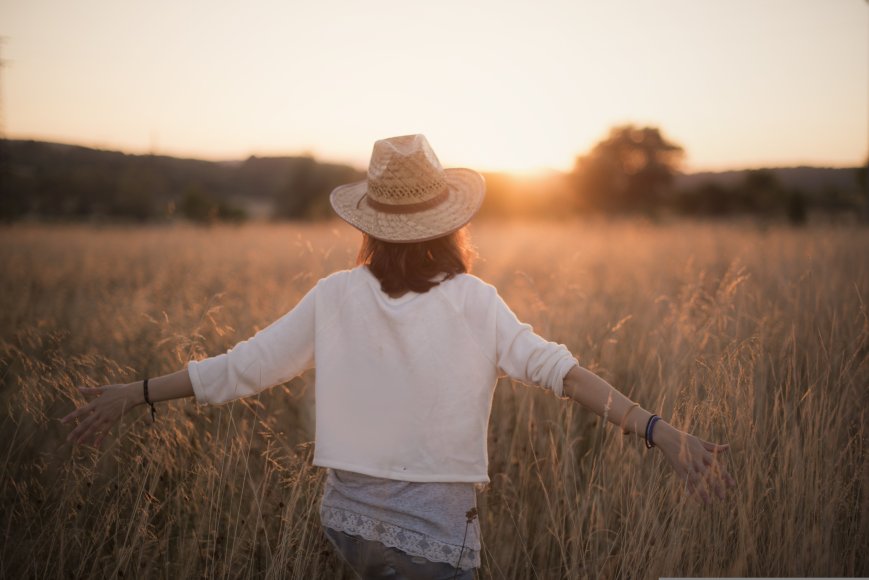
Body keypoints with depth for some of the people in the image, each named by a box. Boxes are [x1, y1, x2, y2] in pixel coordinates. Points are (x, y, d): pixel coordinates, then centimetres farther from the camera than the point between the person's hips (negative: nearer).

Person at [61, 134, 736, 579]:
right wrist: (658, 430, -26)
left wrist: (134, 394, 10)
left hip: (349, 517, 4)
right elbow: (554, 367, -23)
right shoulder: (475, 303, -10)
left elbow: (243, 367, -1)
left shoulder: (337, 296, -4)